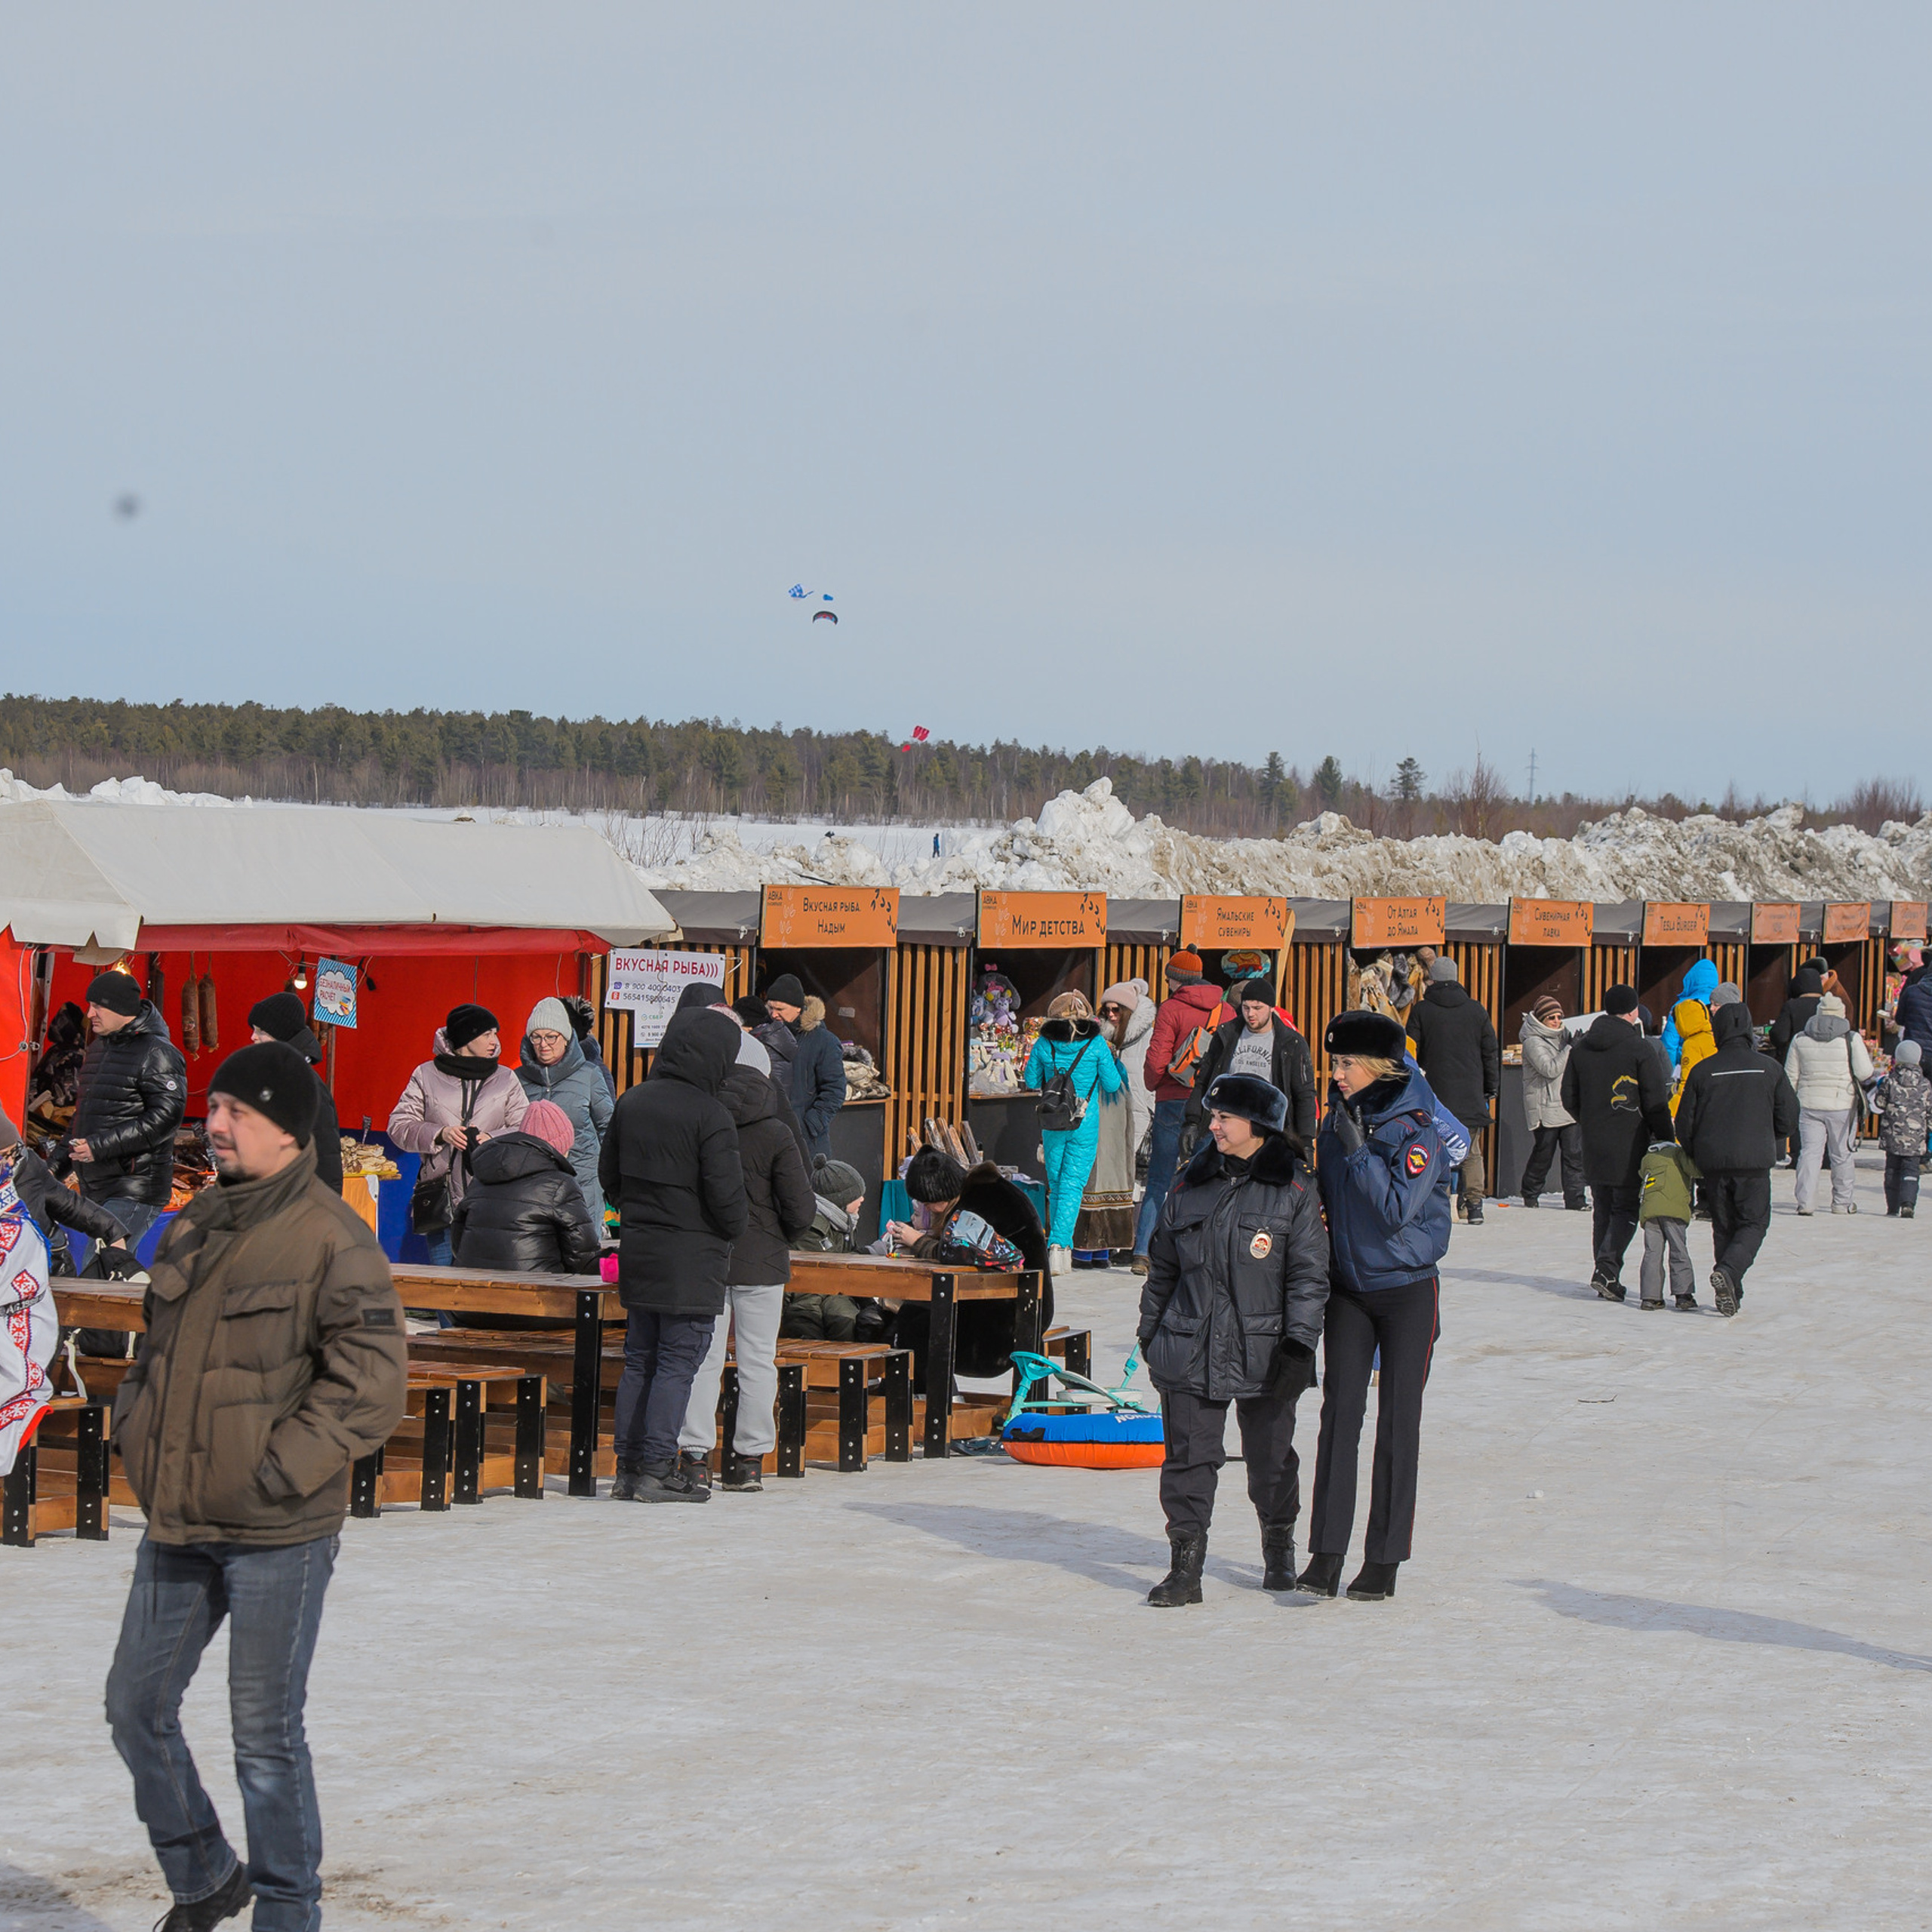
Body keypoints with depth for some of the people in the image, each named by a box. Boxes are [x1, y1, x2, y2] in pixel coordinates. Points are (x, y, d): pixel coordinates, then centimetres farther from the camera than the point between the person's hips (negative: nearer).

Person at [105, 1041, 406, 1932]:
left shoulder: (332, 1240, -13)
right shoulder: (194, 1229, 10)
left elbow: (369, 1384, -16)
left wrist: (277, 1474, -18)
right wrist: (136, 1430, 7)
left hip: (277, 1533, -7)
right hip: (177, 1524, 7)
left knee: (266, 1736, 0)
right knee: (136, 1707, 12)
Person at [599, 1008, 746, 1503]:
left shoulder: (632, 1102, 6)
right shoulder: (712, 1117, -14)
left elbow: (608, 1174, 13)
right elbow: (725, 1193, -14)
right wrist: (734, 1230, 6)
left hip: (637, 1250, 7)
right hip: (691, 1257, -6)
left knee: (639, 1360, 12)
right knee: (678, 1364, -2)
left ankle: (628, 1467, 12)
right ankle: (657, 1471, -4)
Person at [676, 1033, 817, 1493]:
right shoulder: (775, 1135, -8)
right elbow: (802, 1209, -8)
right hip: (761, 1263, -1)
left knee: (703, 1357, 6)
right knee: (757, 1360, 7)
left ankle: (694, 1454, 2)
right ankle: (748, 1460, 9)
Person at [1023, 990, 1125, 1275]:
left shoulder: (1044, 1045, -2)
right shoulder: (1097, 1045, -7)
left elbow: (1031, 1082, 7)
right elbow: (1112, 1085, -1)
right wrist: (1112, 1060, 17)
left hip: (1052, 1123, 2)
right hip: (1085, 1123, -2)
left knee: (1056, 1185, 15)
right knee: (1073, 1185, -3)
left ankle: (1062, 1250, 23)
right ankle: (1059, 1244, -19)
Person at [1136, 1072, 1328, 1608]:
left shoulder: (1294, 1190, -3)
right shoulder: (1191, 1186, 8)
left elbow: (1308, 1275, -4)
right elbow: (1163, 1266, 16)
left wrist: (1299, 1343, -11)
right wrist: (1150, 1332, 15)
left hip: (1264, 1351, -2)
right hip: (1191, 1350, 2)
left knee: (1270, 1457, 10)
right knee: (1188, 1457, -3)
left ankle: (1279, 1549, 31)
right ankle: (1186, 1567, 1)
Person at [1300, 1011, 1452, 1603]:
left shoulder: (1416, 1129, -14)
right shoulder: (1341, 1117, 4)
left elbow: (1397, 1207, -23)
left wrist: (1358, 1148, -24)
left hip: (1407, 1291, -5)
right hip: (1349, 1288, 5)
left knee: (1398, 1421, 1)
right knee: (1340, 1412, -3)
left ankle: (1384, 1560, 6)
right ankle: (1326, 1554, -4)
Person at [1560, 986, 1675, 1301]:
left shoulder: (1580, 1049, 7)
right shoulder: (1639, 1049, -10)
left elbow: (1569, 1099, 12)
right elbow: (1655, 1103, -9)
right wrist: (1666, 1141, 0)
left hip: (1593, 1146, 5)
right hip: (1629, 1146, -5)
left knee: (1602, 1210, 14)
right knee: (1626, 1209, -1)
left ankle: (1605, 1273, 12)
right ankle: (1607, 1268, -18)